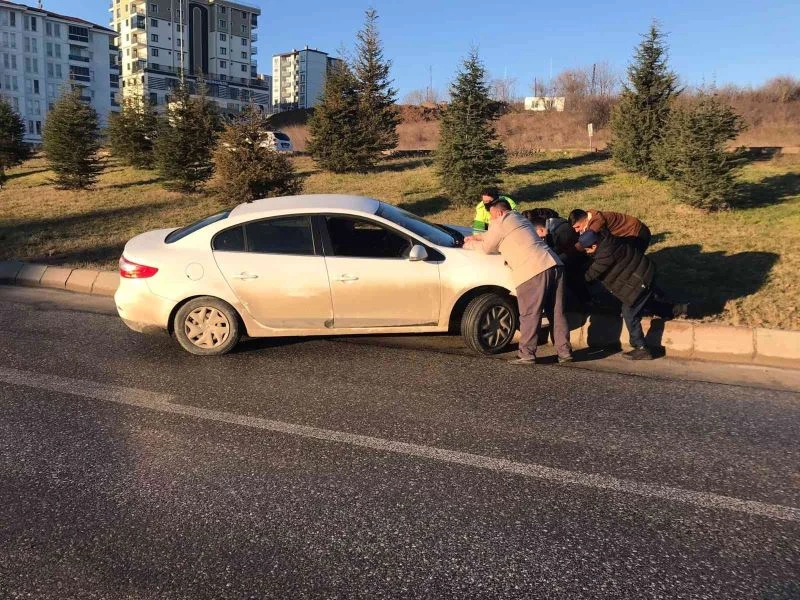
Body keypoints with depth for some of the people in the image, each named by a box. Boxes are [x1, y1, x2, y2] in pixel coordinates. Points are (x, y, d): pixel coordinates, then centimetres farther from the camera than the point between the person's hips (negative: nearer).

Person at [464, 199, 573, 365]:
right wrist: (476, 236, 50)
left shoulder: (501, 223, 4)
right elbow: (493, 236, 45)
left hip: (532, 272, -8)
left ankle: (527, 354, 0)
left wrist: (473, 243, 31)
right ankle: (565, 351, 14)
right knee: (557, 312, 11)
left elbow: (487, 248, 14)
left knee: (530, 316, -3)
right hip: (554, 264, 8)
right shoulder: (520, 219, 31)